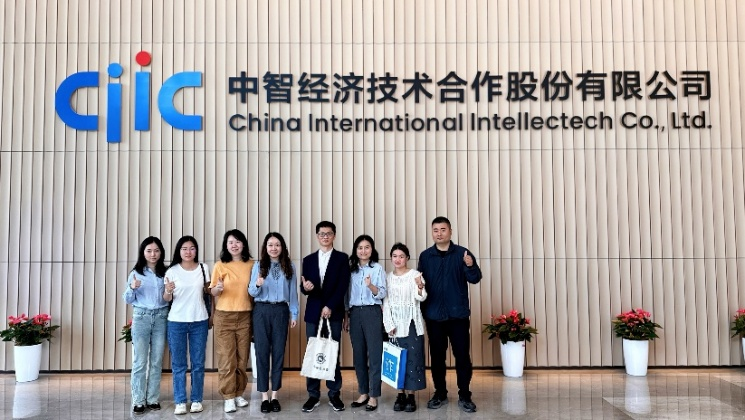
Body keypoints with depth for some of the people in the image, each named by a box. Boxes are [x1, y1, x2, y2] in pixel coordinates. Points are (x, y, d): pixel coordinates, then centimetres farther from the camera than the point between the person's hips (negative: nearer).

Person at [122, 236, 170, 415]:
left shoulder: (165, 273, 6)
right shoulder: (136, 273, 1)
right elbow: (128, 300, 3)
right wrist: (132, 288, -17)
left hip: (161, 318, 2)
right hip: (141, 317, -2)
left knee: (156, 361, 7)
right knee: (140, 362, 0)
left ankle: (153, 398, 15)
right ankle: (138, 401, 7)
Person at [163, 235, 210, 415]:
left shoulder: (203, 268, 2)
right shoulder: (172, 271, -2)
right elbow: (167, 299, 0)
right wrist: (168, 291, -21)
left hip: (199, 321, 1)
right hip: (176, 322, -1)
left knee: (198, 363, 6)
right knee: (178, 364, 4)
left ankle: (196, 400, 16)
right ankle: (180, 401, 12)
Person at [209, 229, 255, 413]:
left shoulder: (251, 265, 4)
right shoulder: (220, 265, -2)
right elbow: (213, 292, 0)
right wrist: (218, 288, -21)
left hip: (245, 316, 2)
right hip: (224, 317, -2)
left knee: (242, 358, 7)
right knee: (227, 359, -2)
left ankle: (239, 394, 19)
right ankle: (228, 397, 5)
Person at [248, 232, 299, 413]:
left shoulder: (289, 267, 4)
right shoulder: (258, 266, 1)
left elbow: (293, 292, 6)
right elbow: (251, 292, -1)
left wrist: (294, 314, 3)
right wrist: (257, 285, -23)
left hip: (281, 311, 1)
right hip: (262, 311, -1)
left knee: (278, 352, 5)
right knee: (262, 352, 1)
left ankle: (275, 395, 15)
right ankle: (264, 396, 9)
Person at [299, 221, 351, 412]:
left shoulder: (342, 258, 3)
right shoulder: (308, 260, 12)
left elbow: (343, 286, -6)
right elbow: (304, 288, 8)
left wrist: (330, 306, -14)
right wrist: (305, 287, -16)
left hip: (333, 312, -2)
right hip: (313, 312, 3)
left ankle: (334, 394, 12)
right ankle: (313, 395, 12)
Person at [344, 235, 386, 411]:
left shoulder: (378, 268, -2)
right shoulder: (351, 269, 10)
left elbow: (382, 294, -8)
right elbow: (347, 293, 14)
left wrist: (370, 285, -26)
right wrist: (346, 315, 11)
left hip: (372, 313, -4)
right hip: (355, 313, 4)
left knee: (374, 353, -2)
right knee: (358, 353, 8)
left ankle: (374, 396, 4)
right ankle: (363, 393, 18)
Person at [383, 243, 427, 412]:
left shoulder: (415, 274, -3)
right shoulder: (388, 277, 7)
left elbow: (421, 298, -13)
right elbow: (386, 303, 6)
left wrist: (420, 287, -35)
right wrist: (389, 325, -4)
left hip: (412, 323, -3)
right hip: (395, 325, 3)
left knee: (412, 359, -3)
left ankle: (411, 395, 5)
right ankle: (401, 394, 13)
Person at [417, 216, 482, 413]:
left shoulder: (462, 253, -2)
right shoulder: (425, 256, 5)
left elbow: (475, 279, -10)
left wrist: (470, 266, -30)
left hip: (458, 313, -2)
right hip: (434, 315, 2)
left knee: (462, 355, 2)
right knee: (437, 356, 10)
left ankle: (464, 396, 12)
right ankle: (440, 393, 23)